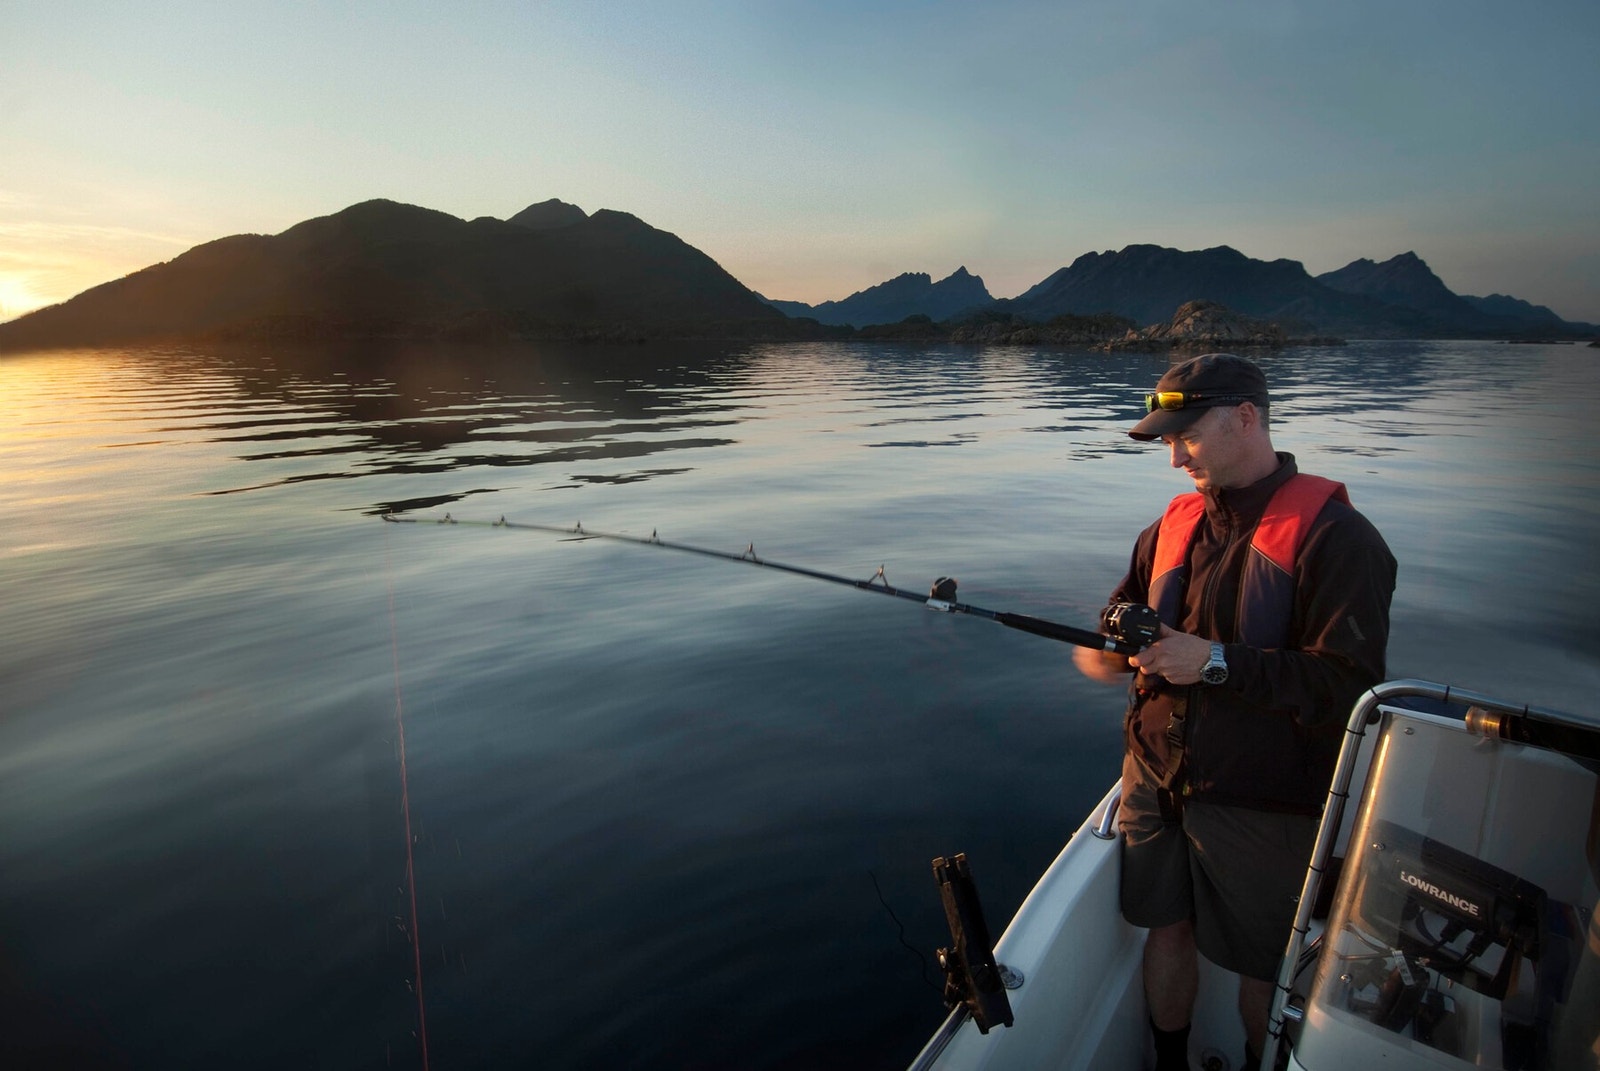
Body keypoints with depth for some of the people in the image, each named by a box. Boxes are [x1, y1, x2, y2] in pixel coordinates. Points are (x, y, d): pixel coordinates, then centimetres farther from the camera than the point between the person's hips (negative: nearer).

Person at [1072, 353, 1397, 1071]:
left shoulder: (1333, 535, -15)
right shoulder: (1177, 520, 6)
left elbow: (1350, 683, -21)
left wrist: (1218, 661, -26)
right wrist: (1109, 649, -8)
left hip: (1261, 800, -5)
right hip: (1156, 777, 6)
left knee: (1264, 968, 14)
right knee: (1166, 931, 19)